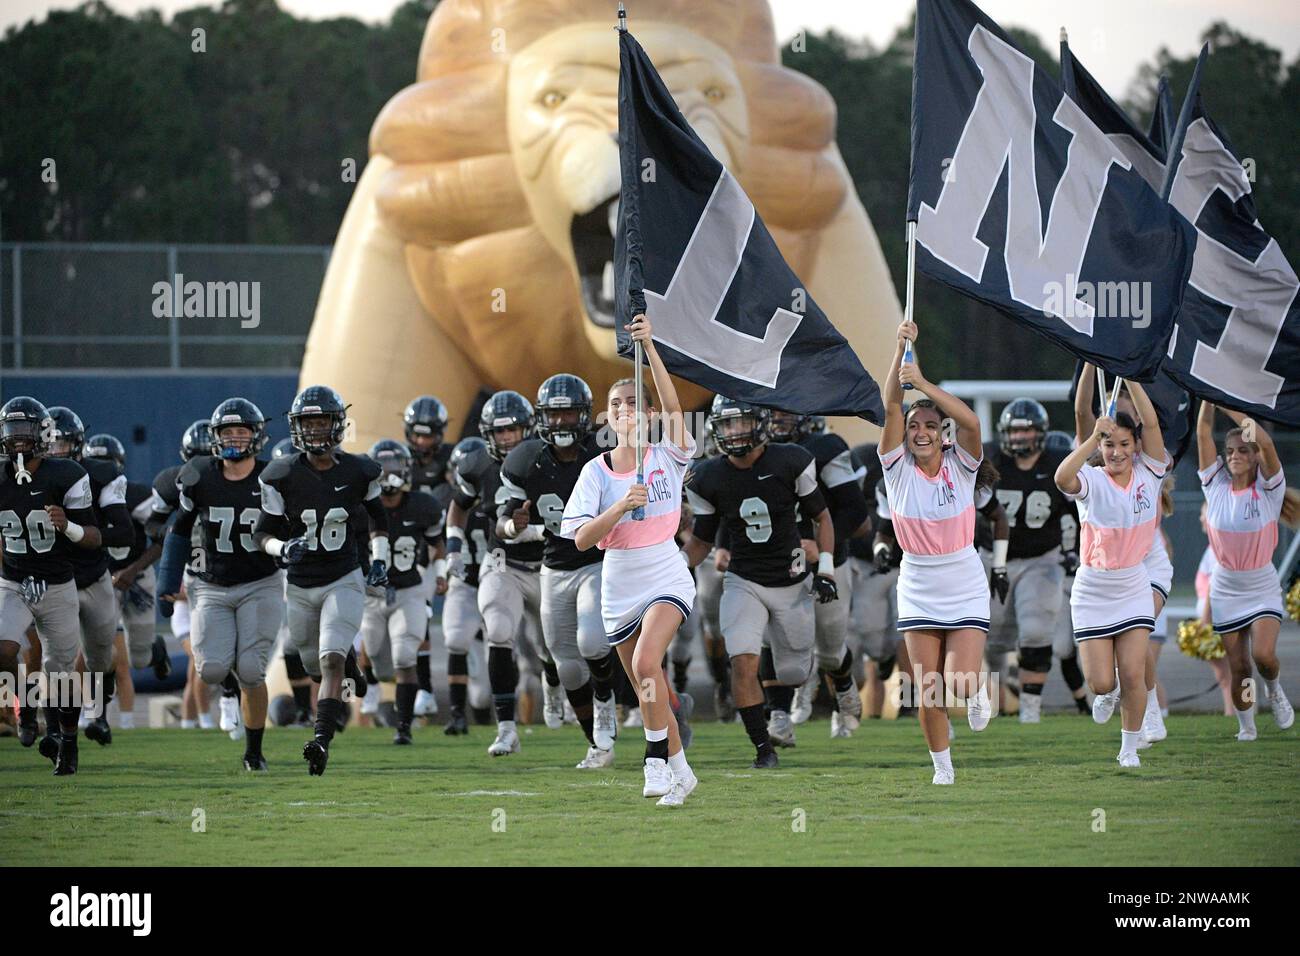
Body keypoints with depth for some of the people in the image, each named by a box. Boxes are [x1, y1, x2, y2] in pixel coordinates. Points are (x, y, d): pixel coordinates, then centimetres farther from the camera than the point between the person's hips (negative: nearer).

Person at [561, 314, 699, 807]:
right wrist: (621, 507, -26)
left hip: (666, 580, -4)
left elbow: (674, 407, -23)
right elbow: (582, 539, -10)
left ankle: (658, 761, -16)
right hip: (619, 590, 4)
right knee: (648, 690, 11)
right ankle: (680, 771, 27)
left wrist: (649, 346, -31)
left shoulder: (666, 457, -5)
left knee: (646, 664, -28)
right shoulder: (597, 471, -1)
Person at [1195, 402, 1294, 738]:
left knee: (1264, 654, -20)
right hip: (1226, 590, 2)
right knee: (1238, 667, 2)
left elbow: (1266, 442, -23)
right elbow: (1204, 433, -7)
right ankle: (1246, 727, 20)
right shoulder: (1216, 486, -1)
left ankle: (1274, 689, 13)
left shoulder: (1268, 490, -8)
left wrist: (1228, 404, -26)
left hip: (1262, 587, -2)